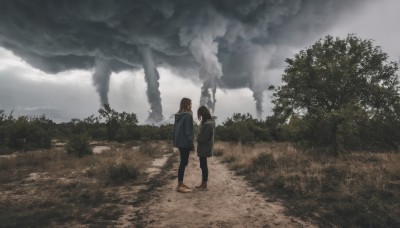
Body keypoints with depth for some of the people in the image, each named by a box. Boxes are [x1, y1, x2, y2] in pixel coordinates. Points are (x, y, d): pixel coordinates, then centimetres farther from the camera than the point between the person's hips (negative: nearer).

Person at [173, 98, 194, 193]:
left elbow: (175, 129, 14)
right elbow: (188, 131, -17)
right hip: (185, 142, -9)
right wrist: (191, 143, -12)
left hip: (179, 142, 9)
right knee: (184, 162, -3)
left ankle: (180, 183, 22)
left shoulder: (178, 115, 11)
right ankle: (180, 186, 2)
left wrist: (175, 141, 18)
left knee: (183, 162, 15)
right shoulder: (188, 115, -15)